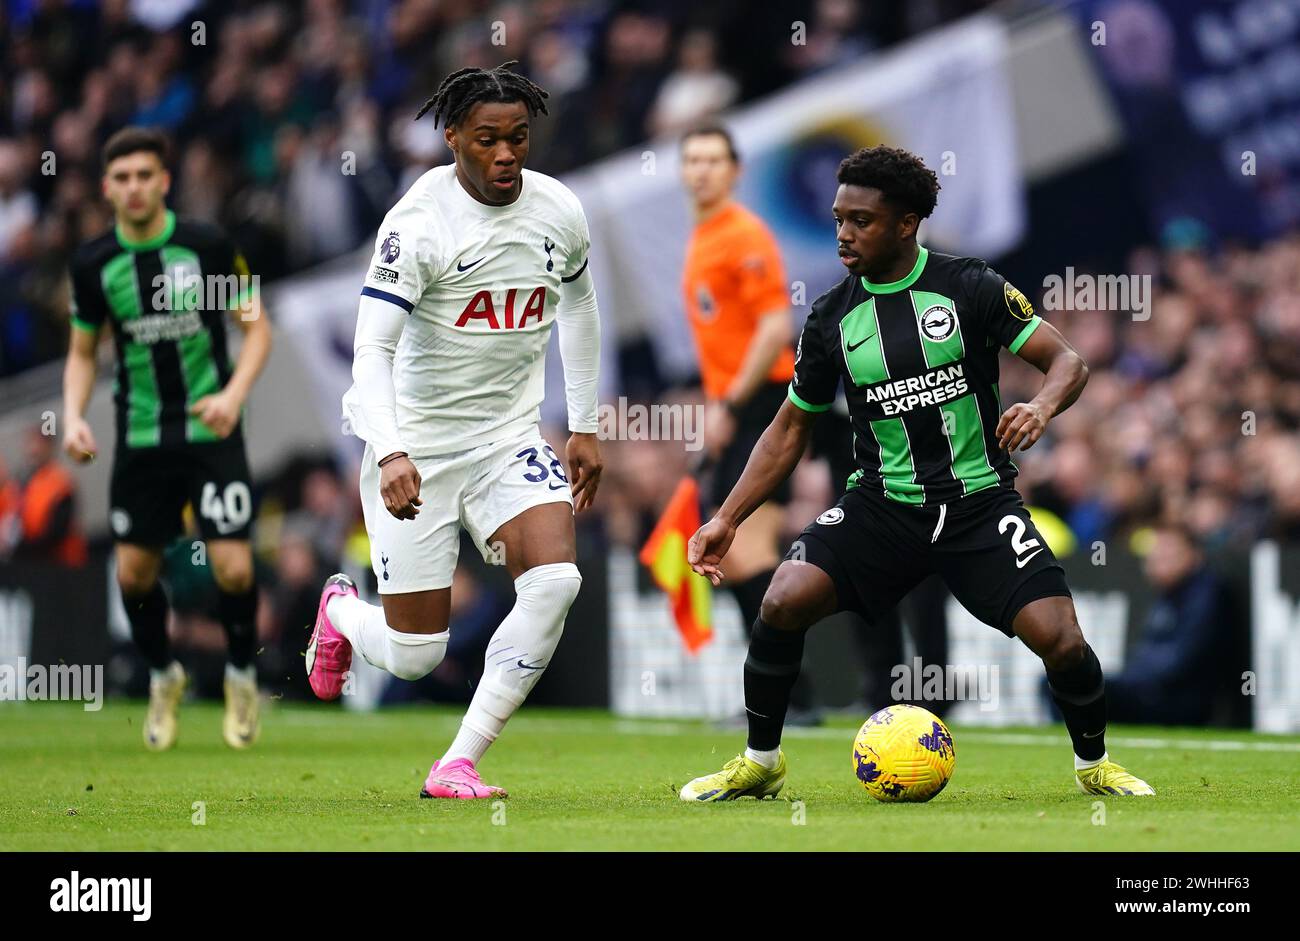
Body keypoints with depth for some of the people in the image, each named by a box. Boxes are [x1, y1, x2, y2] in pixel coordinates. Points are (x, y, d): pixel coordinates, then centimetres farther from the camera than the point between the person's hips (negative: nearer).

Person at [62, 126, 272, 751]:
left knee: (233, 570, -11)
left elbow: (256, 328, -1)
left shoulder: (209, 246, -9)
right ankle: (163, 679, 29)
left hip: (211, 429, -2)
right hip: (140, 437, 3)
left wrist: (234, 394, -17)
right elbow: (82, 352, 11)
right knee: (134, 574, 1)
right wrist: (73, 417, -6)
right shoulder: (94, 264, -1)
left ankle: (241, 676, 17)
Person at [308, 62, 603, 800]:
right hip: (417, 442, -4)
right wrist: (392, 456, -40)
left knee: (556, 580, -23)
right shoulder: (419, 224, -19)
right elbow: (372, 351, -25)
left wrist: (586, 427, 18)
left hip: (510, 435, 4)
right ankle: (342, 613, 37)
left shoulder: (560, 212, -2)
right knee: (415, 655, -2)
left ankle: (459, 765, -14)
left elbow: (579, 304, 18)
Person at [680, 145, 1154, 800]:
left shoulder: (969, 288, -5)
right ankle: (760, 764, 0)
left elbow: (1068, 363, -5)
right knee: (784, 602, -21)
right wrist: (727, 519, 6)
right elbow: (791, 428, 13)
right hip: (882, 505, 2)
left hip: (979, 503, -2)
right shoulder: (831, 318, 3)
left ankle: (1093, 764, 14)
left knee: (1062, 643, -17)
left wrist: (1041, 407, -28)